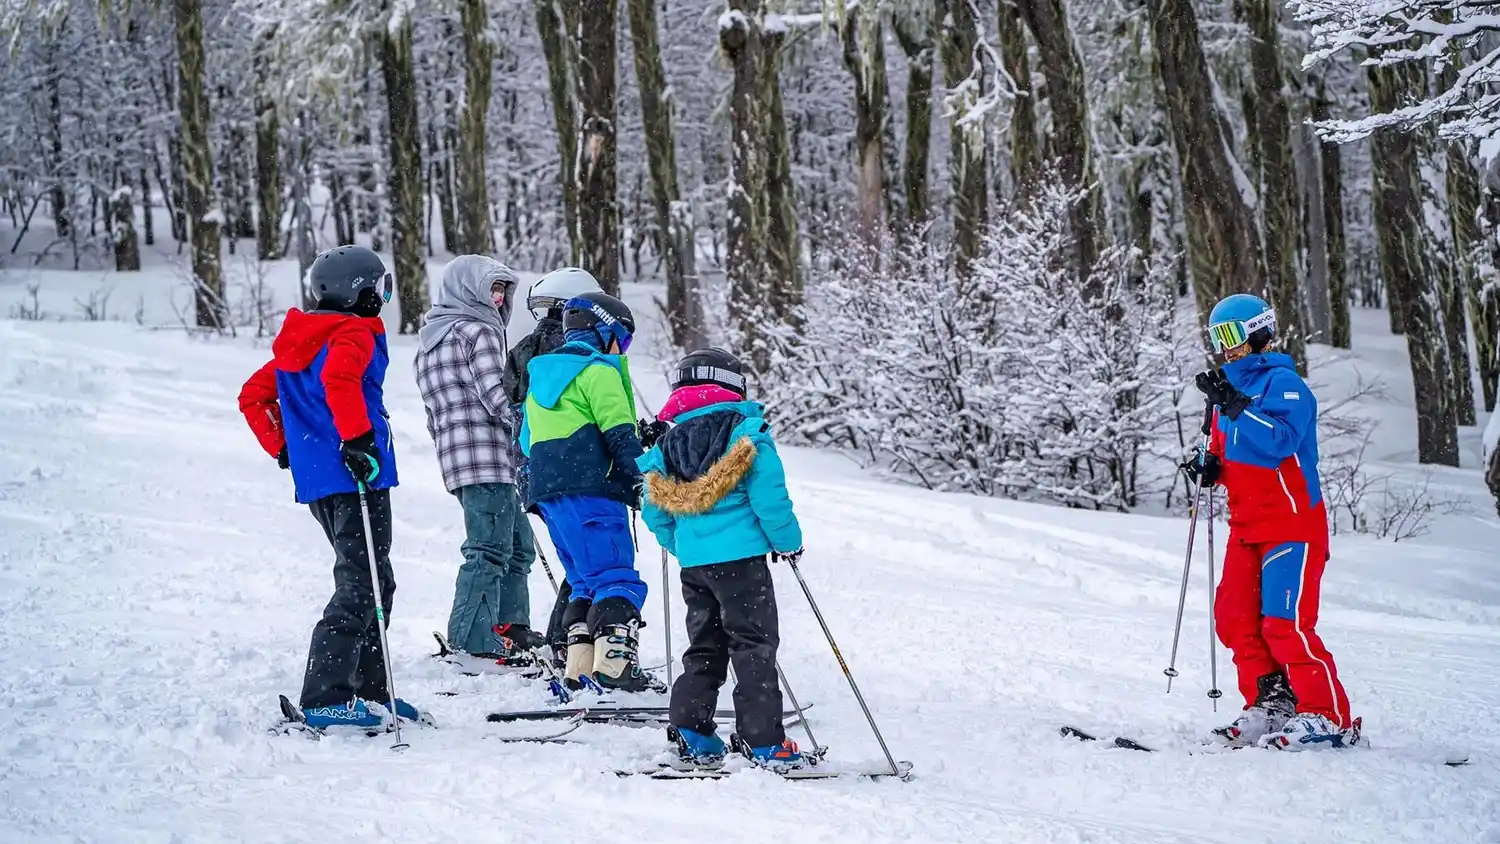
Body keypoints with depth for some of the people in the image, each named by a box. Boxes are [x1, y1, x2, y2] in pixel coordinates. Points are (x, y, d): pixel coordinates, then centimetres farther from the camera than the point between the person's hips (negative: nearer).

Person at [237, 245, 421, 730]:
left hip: (314, 479, 9)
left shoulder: (295, 343, 20)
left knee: (373, 582, 18)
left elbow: (252, 397, 22)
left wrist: (283, 450, 21)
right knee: (361, 587, -9)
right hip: (356, 478, -9)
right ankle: (325, 698, -15)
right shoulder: (355, 333, -6)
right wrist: (357, 438, -25)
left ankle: (369, 689, 21)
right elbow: (338, 377, -28)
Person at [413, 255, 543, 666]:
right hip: (487, 455, -9)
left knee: (517, 542, 17)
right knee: (490, 548, -9)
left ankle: (511, 627, 19)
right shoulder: (477, 332, -7)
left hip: (454, 456, 9)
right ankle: (472, 639, -12)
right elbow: (496, 396, -15)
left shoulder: (430, 337, 21)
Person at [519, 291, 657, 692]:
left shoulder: (541, 376, 23)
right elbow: (619, 432, -12)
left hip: (548, 493, 9)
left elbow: (525, 439, 27)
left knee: (586, 582, 14)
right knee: (617, 579, -11)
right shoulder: (597, 371, -4)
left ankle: (579, 667, 7)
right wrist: (643, 478, -9)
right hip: (592, 490, -9)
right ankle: (615, 661, -23)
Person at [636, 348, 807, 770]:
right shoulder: (747, 434, -6)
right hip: (741, 558, -5)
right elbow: (769, 497, -11)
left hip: (692, 562, 5)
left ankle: (692, 733, 11)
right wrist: (788, 541, 3)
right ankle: (764, 741, -5)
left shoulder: (667, 446, 10)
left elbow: (655, 513, 14)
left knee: (704, 646, 16)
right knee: (754, 645, -2)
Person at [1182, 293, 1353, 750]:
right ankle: (1270, 705, 13)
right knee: (1235, 617, 4)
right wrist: (1210, 466, 4)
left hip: (1293, 525, -9)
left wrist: (1235, 407, -30)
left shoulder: (1284, 384, -10)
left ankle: (1327, 716, -8)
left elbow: (1281, 442, -26)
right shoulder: (1231, 387, 15)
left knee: (1285, 622, -14)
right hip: (1247, 526, 9)